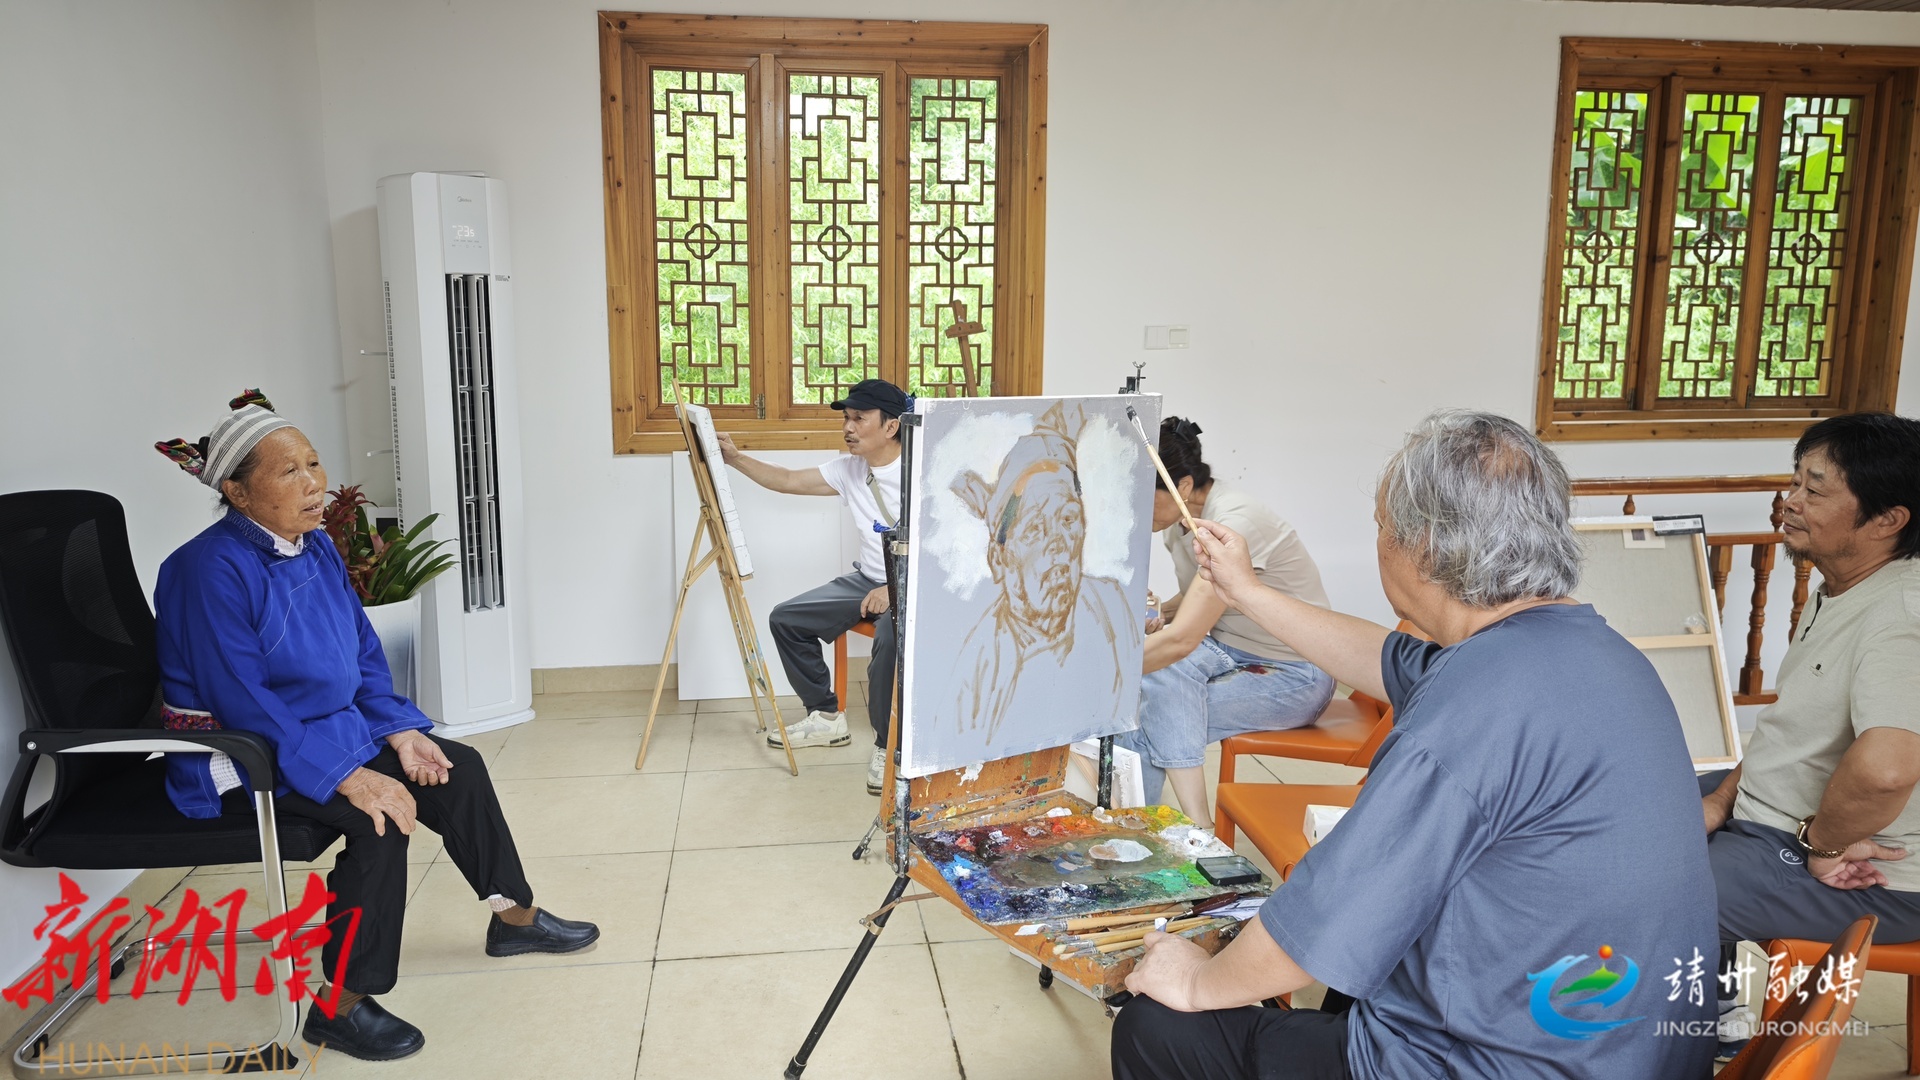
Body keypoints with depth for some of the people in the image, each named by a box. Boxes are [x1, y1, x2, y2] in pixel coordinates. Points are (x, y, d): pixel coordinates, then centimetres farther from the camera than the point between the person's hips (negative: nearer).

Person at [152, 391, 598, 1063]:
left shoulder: (316, 548, 2)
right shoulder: (213, 570, -23)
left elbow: (364, 653, 9)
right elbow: (245, 705, -27)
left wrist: (399, 730, -5)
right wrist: (347, 775, -30)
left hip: (331, 730, 9)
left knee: (458, 769, 3)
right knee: (379, 819, -28)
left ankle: (515, 917, 20)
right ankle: (339, 1007, -15)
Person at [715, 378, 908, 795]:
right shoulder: (850, 469, 7)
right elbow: (788, 481, 15)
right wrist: (735, 458, 5)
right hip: (868, 580, 8)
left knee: (891, 634, -39)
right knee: (786, 619, 4)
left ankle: (888, 746, -19)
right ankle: (826, 717, 17)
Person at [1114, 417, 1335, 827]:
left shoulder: (1234, 523, -29)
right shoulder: (1181, 519, -2)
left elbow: (1181, 640, -36)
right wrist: (1156, 616, -5)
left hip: (1294, 677, -8)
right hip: (1232, 652, 8)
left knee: (1148, 730, -24)